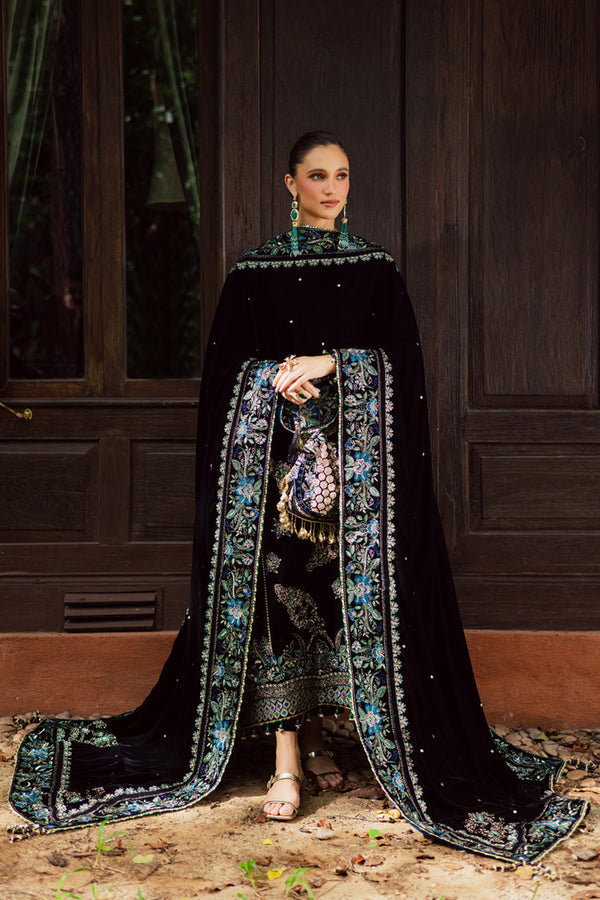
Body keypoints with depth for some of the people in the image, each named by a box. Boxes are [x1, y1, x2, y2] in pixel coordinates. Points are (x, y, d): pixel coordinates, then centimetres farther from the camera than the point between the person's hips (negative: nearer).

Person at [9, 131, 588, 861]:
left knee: (344, 586, -1)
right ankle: (287, 759, -5)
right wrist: (278, 378, -13)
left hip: (355, 453, 1)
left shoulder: (376, 269, 9)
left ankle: (313, 733, 15)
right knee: (279, 586, -7)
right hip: (273, 449, -1)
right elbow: (227, 363, 5)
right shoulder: (254, 271, 7)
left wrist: (328, 365, -13)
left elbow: (400, 359, 0)